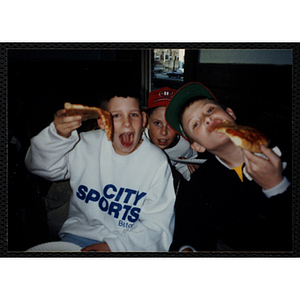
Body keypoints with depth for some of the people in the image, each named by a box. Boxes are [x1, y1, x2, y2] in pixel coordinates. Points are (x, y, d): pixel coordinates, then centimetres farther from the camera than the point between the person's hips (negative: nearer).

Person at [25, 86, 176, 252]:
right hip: (80, 233, 1)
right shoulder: (86, 144, -3)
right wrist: (58, 134, -23)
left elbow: (156, 225, -7)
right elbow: (41, 167, -4)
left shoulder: (157, 163, -9)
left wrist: (115, 245, -19)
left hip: (129, 242, 0)